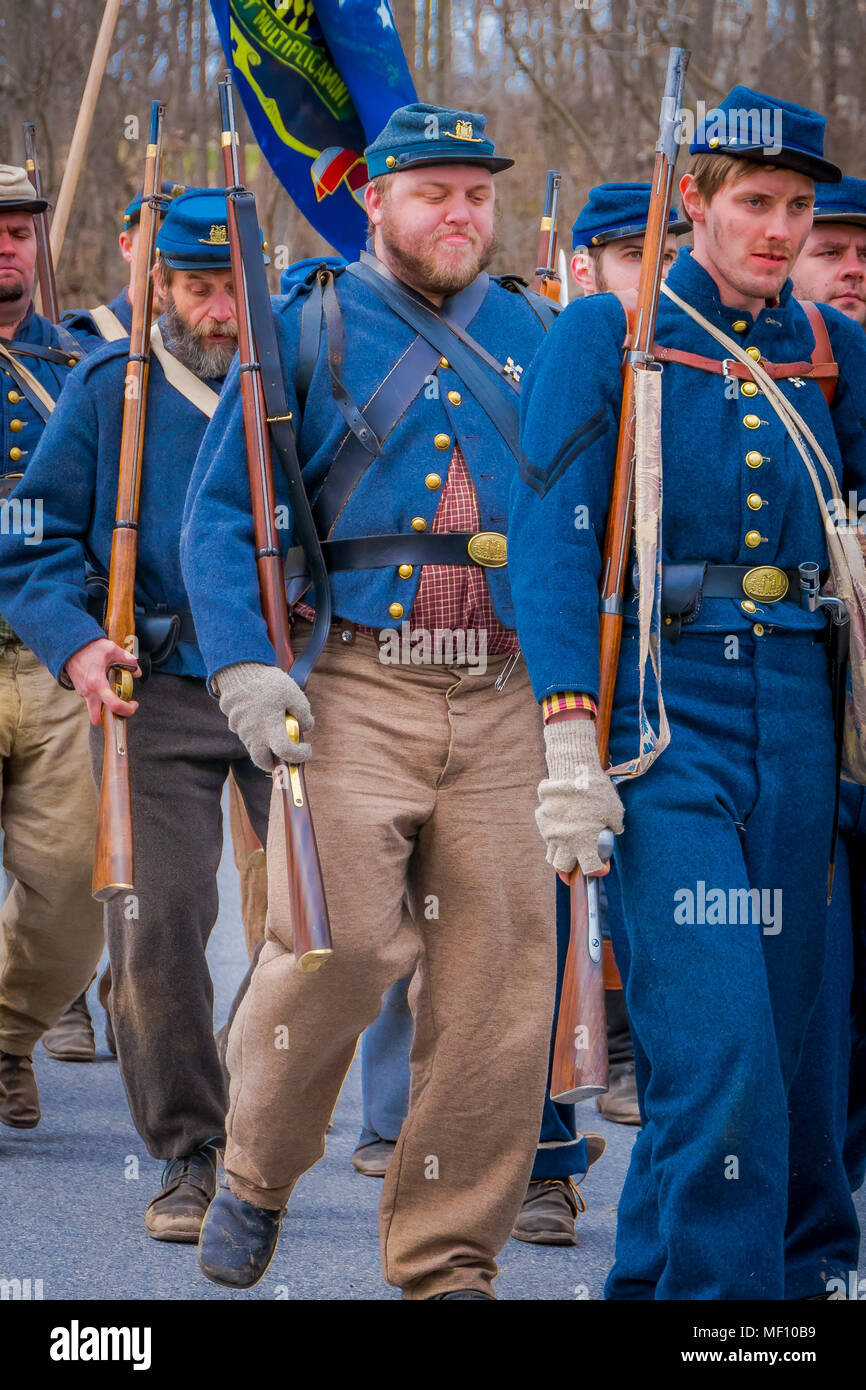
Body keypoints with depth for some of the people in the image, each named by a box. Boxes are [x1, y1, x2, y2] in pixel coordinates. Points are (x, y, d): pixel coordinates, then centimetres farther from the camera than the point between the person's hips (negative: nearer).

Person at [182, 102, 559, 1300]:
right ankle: (258, 1176, 11)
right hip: (353, 691, -3)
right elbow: (217, 512, 2)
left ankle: (450, 1258, 9)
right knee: (340, 943, -16)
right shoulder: (308, 331, 4)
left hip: (502, 700, 3)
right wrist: (244, 666, -11)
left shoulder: (533, 336, 13)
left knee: (498, 978, -2)